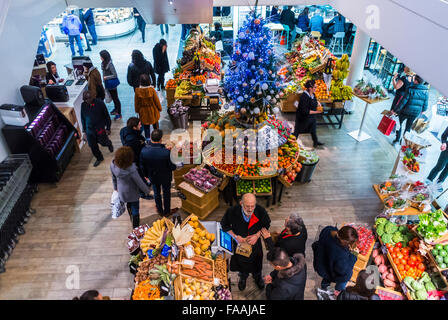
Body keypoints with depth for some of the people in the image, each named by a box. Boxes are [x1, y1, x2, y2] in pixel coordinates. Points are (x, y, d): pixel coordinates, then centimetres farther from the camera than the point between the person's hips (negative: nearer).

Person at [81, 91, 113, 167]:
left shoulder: (99, 103, -16)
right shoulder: (83, 105, -6)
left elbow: (106, 116, -7)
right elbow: (82, 118, 7)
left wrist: (108, 128, -5)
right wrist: (84, 131, 10)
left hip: (100, 128, -3)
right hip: (89, 130, 3)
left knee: (103, 142, 8)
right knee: (92, 146, 12)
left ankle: (109, 144, 47)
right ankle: (99, 158, 37)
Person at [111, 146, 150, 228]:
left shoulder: (113, 165, -23)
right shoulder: (131, 170, -39)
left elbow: (114, 178, -2)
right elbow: (140, 183, -25)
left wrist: (115, 187, 17)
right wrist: (147, 191, -5)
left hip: (122, 192, 6)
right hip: (132, 193, -6)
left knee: (129, 205, 33)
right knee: (135, 210, 18)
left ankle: (132, 219, 60)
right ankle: (136, 228, 36)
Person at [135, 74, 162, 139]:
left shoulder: (138, 91, -17)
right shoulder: (152, 90, -20)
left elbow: (136, 102, -5)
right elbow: (156, 100, -10)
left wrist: (137, 110, 11)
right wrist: (159, 108, 6)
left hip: (143, 111, 0)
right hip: (152, 110, 0)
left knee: (146, 125, 14)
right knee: (155, 123, 22)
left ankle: (147, 137, 19)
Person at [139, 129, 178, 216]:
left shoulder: (144, 151, -24)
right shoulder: (166, 152, -35)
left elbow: (142, 166, -7)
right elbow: (172, 167, -21)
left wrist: (146, 175, 11)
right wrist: (175, 166, 2)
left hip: (153, 177, 3)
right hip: (165, 177, -3)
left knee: (156, 193, 25)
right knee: (166, 193, 22)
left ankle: (160, 210, 46)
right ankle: (167, 211, 42)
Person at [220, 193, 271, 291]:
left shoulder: (261, 211, -31)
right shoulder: (232, 211, -33)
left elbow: (266, 224, -9)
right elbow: (224, 225, -13)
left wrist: (257, 235, -23)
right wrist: (235, 236, -23)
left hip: (255, 243, 1)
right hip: (239, 242, -1)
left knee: (256, 261, 28)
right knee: (241, 261, 27)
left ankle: (257, 276, 63)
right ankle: (243, 277, 62)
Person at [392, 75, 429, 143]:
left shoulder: (410, 89, -18)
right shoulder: (426, 91, -5)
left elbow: (403, 101, -18)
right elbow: (425, 103, 4)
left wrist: (395, 110, -12)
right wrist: (423, 110, 24)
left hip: (405, 111, -4)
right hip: (415, 113, 4)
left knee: (399, 124, 17)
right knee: (408, 127, 18)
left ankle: (398, 139, 19)